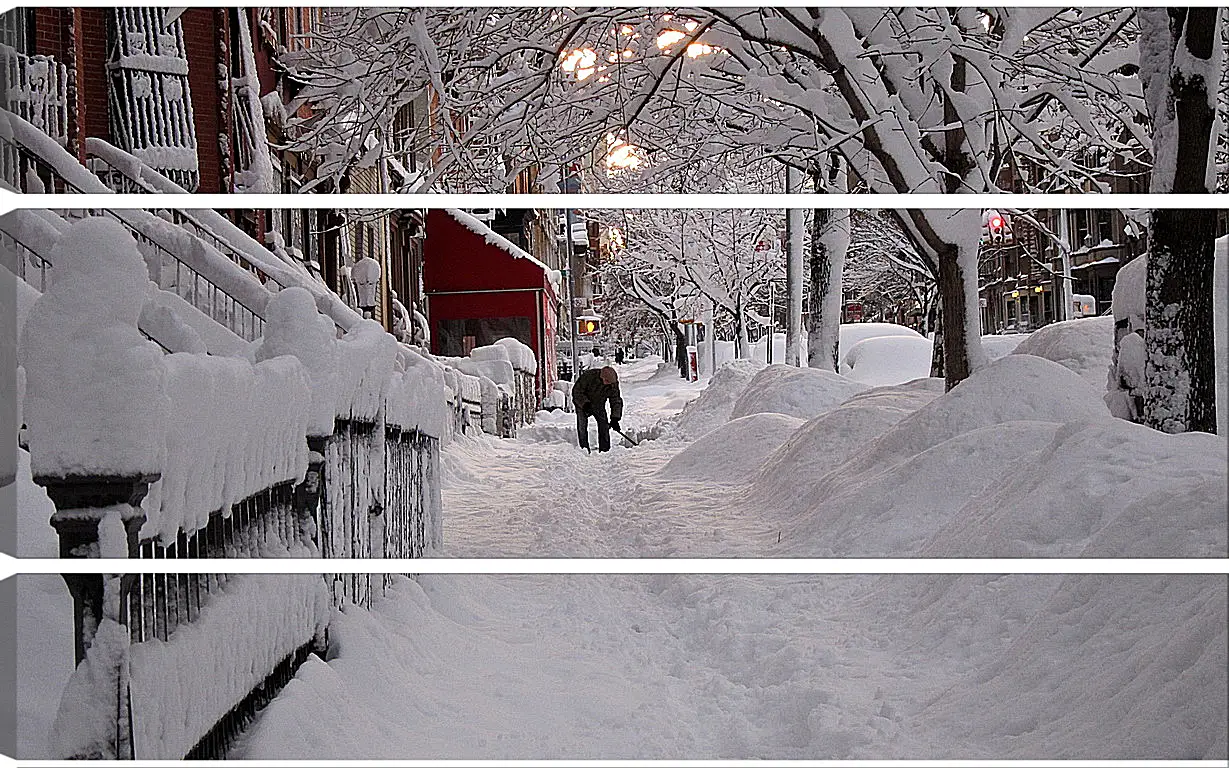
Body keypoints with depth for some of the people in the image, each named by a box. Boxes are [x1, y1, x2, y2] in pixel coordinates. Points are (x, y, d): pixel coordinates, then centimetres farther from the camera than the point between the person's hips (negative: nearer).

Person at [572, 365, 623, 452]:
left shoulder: (613, 384, -21)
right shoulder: (589, 376, -33)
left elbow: (616, 401, -13)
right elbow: (576, 391, -24)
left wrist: (615, 418, -23)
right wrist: (585, 404, -35)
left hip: (599, 405, 3)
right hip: (582, 403, -3)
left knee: (604, 425, -6)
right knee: (582, 426, -12)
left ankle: (605, 449, 1)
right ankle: (584, 448, -6)